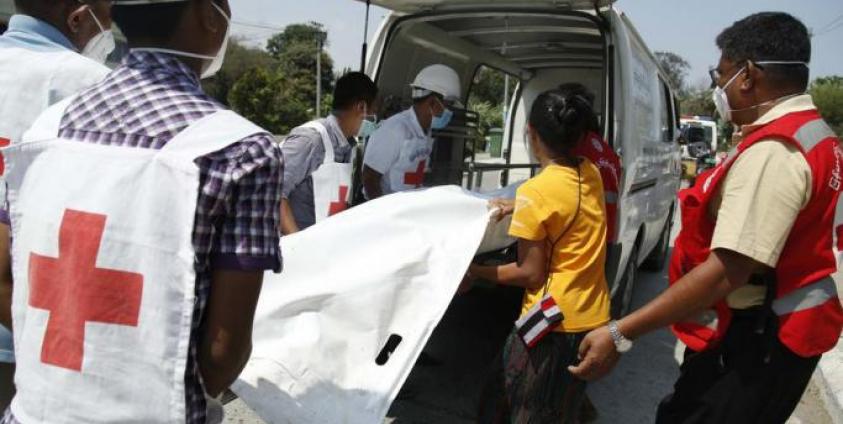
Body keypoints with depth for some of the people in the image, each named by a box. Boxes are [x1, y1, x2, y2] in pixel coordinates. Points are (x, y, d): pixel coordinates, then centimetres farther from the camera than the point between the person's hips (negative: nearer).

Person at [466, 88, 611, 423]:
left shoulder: (534, 191, -20)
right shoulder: (591, 175, 1)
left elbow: (531, 274, -16)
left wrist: (475, 273, -7)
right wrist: (516, 208, 24)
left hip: (553, 323, -7)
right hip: (593, 320, 8)